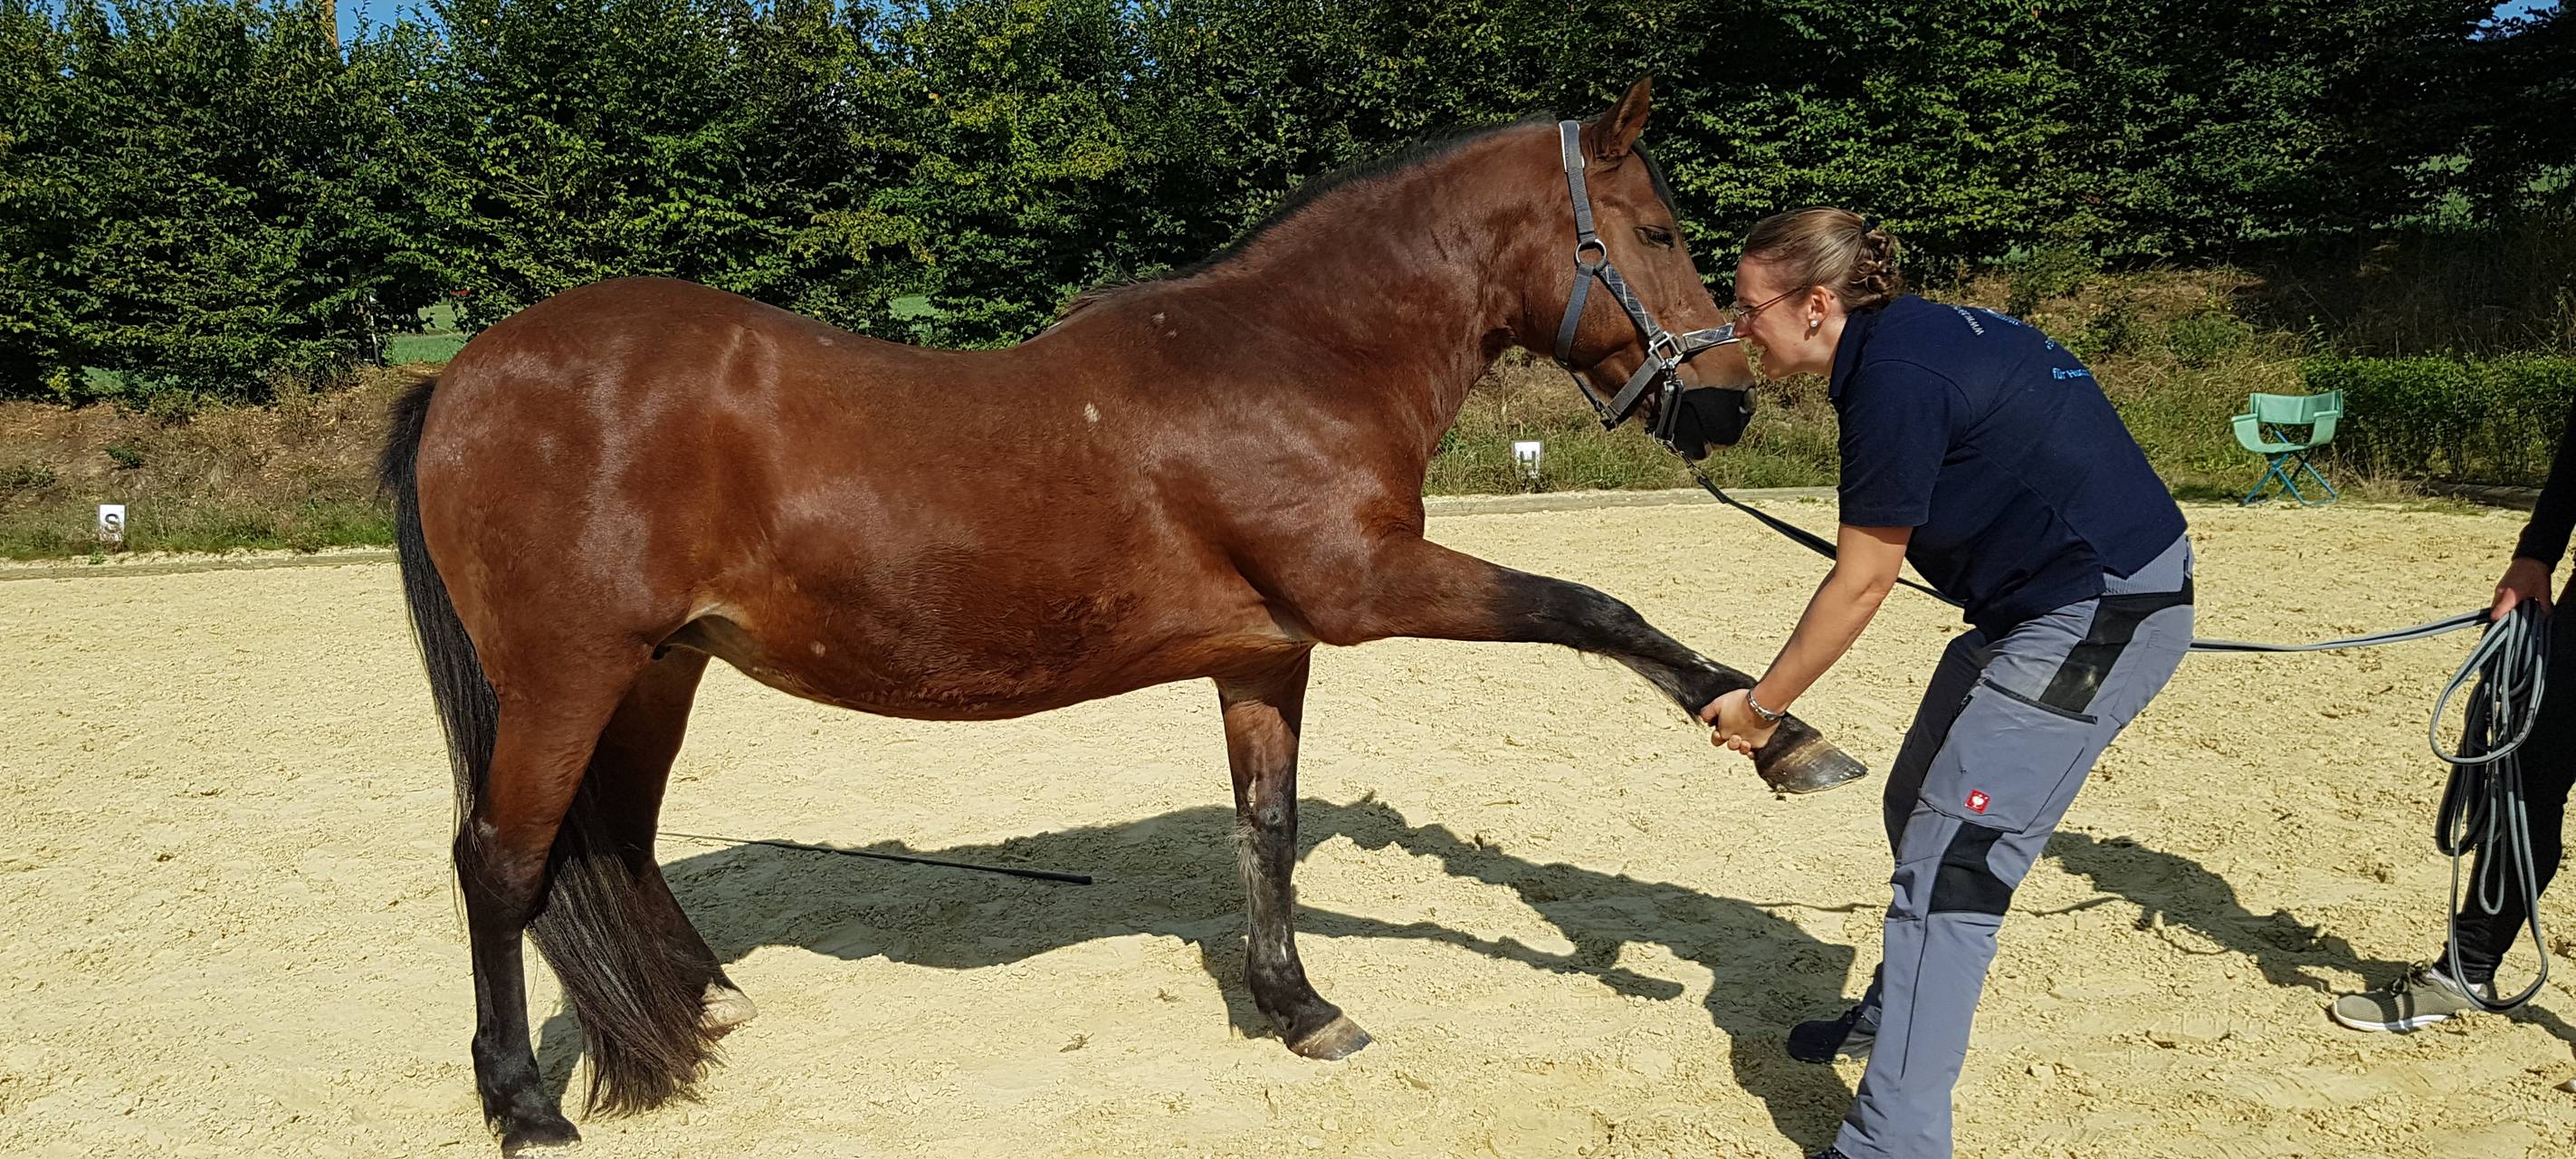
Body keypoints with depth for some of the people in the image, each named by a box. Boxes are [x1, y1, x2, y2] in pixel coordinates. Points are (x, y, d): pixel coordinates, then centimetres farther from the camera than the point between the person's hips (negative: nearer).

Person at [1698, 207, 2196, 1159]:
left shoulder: (1895, 377, -22)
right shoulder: (1917, 335, 8)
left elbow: (1859, 588, -16)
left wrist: (1761, 705, -5)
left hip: (2095, 620, -10)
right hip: (2041, 604, 10)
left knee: (1947, 865, -10)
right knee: (1919, 812, 21)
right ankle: (1893, 1018, 41)